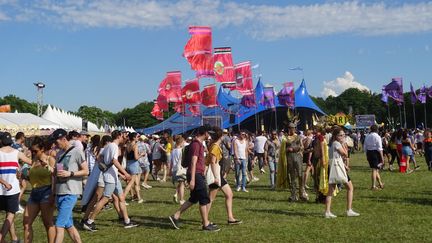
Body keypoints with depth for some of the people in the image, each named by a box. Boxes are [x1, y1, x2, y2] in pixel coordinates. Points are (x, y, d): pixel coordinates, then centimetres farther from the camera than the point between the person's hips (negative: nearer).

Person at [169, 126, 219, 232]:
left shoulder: (198, 144, 16)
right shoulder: (196, 144, -15)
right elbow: (193, 162, -20)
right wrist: (192, 179, -23)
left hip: (198, 175, 10)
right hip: (196, 175, -10)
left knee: (193, 199, 15)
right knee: (204, 200, -3)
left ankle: (175, 216, 17)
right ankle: (206, 224, 5)